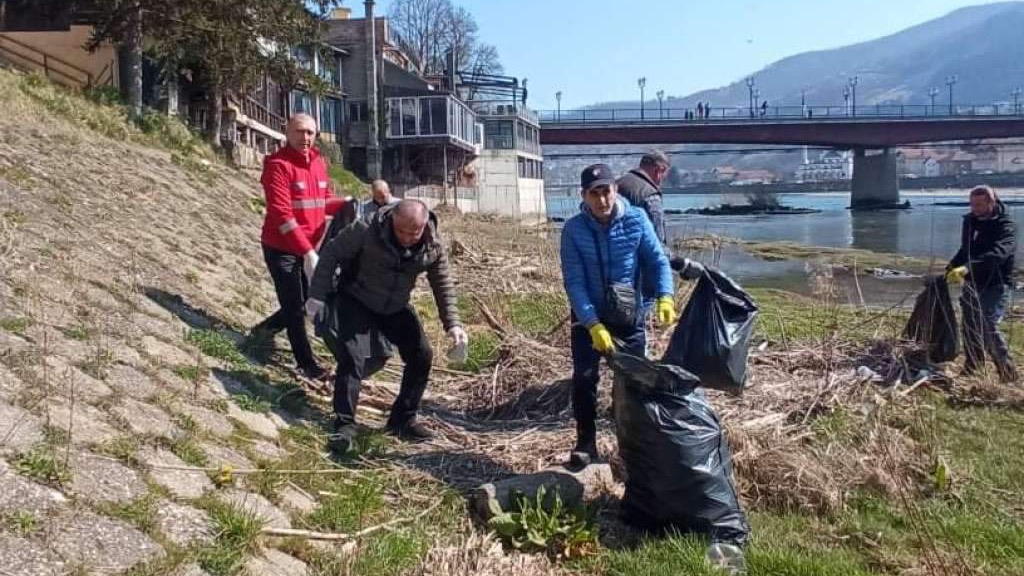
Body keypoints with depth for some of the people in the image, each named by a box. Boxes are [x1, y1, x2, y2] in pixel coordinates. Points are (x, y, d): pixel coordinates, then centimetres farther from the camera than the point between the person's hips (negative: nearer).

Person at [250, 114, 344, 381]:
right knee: (295, 307, 1)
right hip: (281, 249, -7)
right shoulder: (278, 165, -16)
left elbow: (325, 199, 14)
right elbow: (281, 213, -23)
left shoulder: (318, 163, 7)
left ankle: (263, 330, 39)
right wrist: (307, 251, -28)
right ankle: (307, 365, 16)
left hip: (307, 248, 8)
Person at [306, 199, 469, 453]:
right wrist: (317, 295, -18)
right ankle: (344, 426, -9)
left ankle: (403, 419, 14)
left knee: (422, 356, -1)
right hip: (357, 302, -4)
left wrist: (452, 324, -11)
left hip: (396, 307, 4)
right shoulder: (366, 232, -29)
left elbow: (443, 284, -4)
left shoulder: (434, 246, -17)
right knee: (352, 358, -19)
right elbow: (332, 254, -16)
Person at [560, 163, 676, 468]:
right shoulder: (573, 230, -15)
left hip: (629, 314, 1)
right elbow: (574, 282, -17)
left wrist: (665, 297, -26)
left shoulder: (636, 220, -12)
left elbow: (658, 260, -8)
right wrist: (594, 325, -26)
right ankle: (586, 442, 13)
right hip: (587, 316, -1)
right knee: (584, 378, -3)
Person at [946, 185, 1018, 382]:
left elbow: (996, 254, -35)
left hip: (995, 285, -7)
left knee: (988, 327, -17)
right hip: (972, 283, 7)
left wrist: (967, 268, -47)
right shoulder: (970, 221, 6)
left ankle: (1008, 373, -6)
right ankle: (972, 367, 29)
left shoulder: (1005, 226, -17)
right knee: (970, 326, 12)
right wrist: (952, 267, 8)